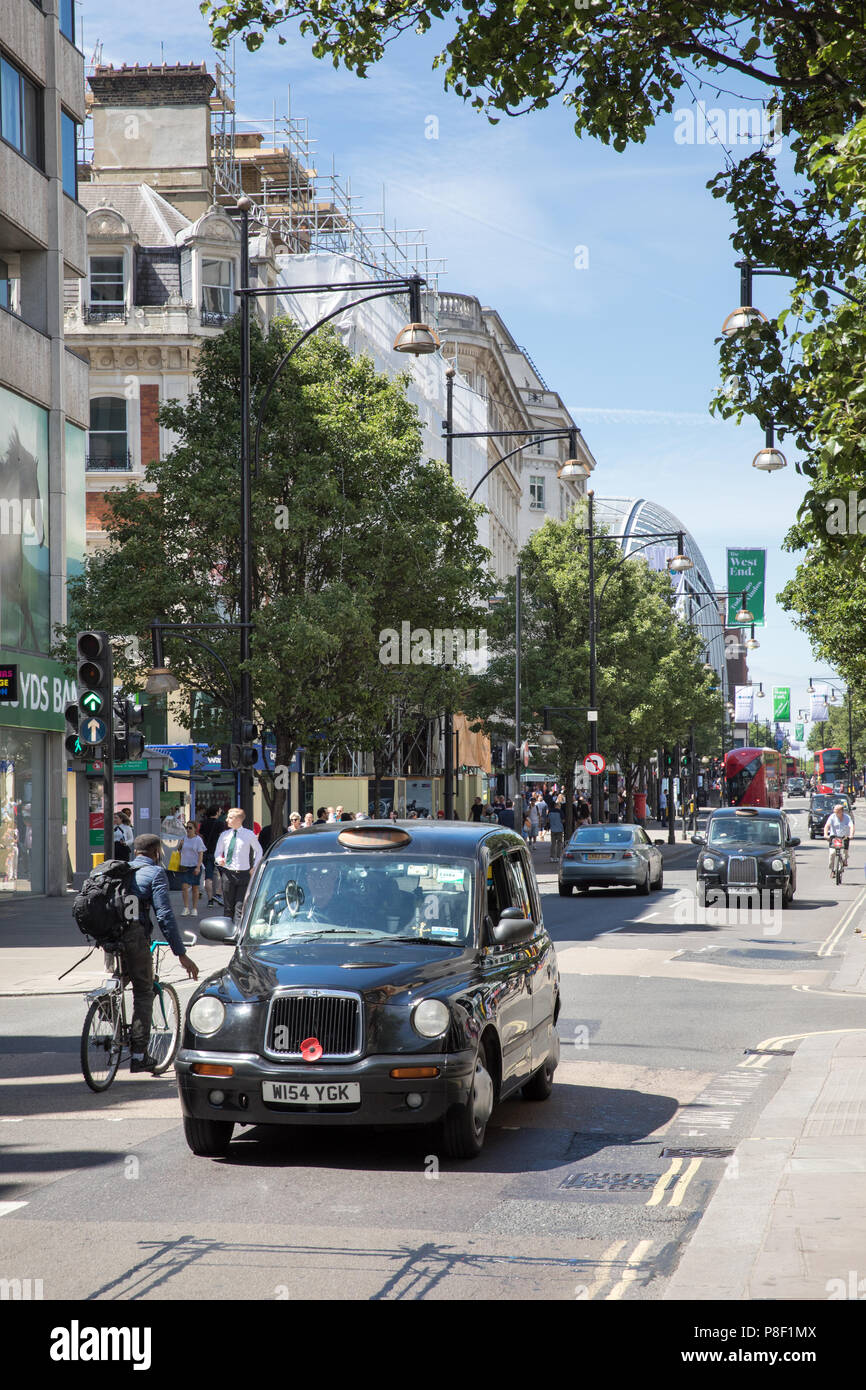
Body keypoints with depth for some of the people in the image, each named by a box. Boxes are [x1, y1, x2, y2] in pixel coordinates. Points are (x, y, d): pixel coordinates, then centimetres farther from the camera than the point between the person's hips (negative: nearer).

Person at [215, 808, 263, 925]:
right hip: (228, 873, 2)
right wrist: (219, 859, -6)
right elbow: (218, 852, 17)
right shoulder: (224, 835, 6)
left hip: (243, 874, -2)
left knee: (240, 907, -8)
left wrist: (255, 867, 6)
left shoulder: (249, 834, 1)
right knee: (228, 907, 6)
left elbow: (258, 850, 15)